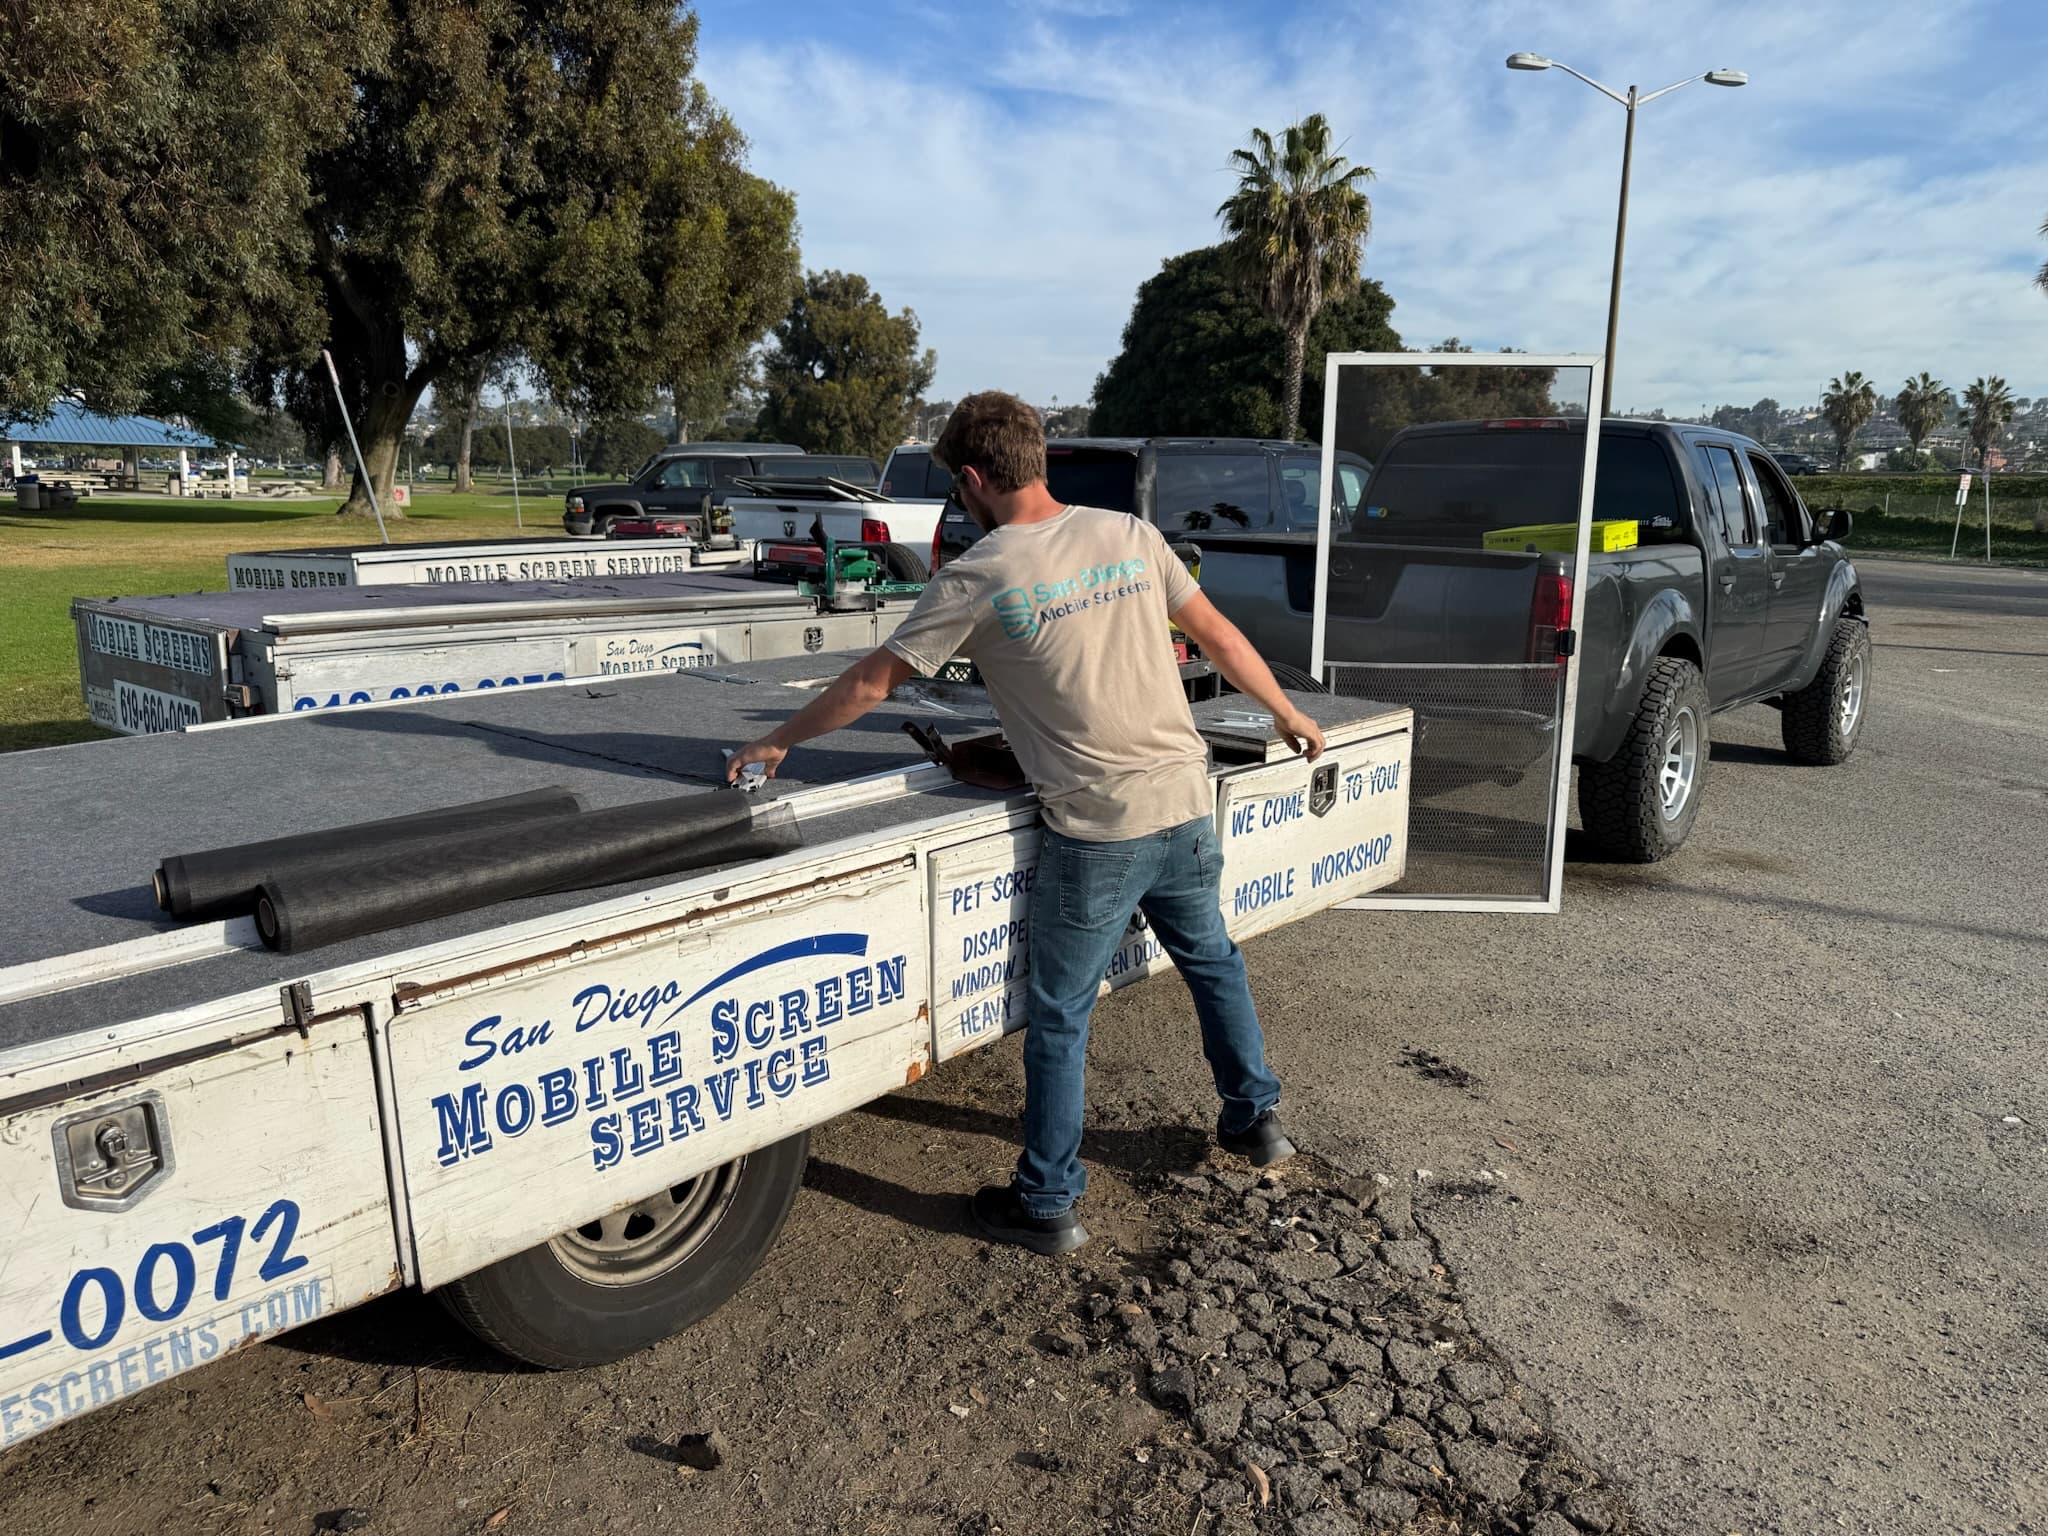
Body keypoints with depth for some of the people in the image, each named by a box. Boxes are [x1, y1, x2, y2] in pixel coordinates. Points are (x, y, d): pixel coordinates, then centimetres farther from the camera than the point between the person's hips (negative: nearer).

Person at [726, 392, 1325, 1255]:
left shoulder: (975, 580, -8)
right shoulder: (1130, 535, 4)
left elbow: (869, 684, -1)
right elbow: (1220, 638, 10)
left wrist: (778, 742, 12)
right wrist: (1288, 714, 25)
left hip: (1098, 829, -5)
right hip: (1187, 803, 6)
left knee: (1058, 1019, 9)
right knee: (1212, 963, 27)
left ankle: (1047, 1207, 21)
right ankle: (1255, 1118, 43)